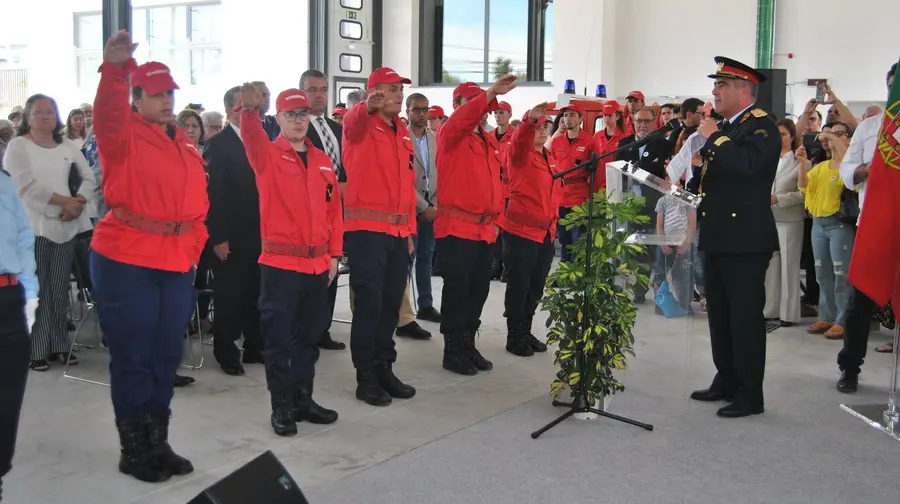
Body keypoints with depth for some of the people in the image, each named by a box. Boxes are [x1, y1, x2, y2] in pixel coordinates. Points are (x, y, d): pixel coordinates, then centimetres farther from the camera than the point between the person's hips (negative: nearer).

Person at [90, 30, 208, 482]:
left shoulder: (186, 145, 15)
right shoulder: (123, 137, -4)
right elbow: (108, 114, -27)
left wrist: (193, 246, 11)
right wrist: (114, 69, -41)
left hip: (177, 264, 6)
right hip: (126, 262, -6)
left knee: (166, 355, 13)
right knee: (132, 356, 1)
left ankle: (157, 443, 26)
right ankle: (134, 450, 13)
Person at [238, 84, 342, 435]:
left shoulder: (321, 160, 12)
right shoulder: (267, 155, -2)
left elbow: (334, 209, 13)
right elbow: (251, 137, -25)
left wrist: (334, 253, 10)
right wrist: (250, 109, -46)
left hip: (317, 263, 5)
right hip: (280, 263, -5)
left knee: (308, 336, 14)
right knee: (279, 338, 1)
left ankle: (303, 399, 25)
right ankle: (282, 407, 10)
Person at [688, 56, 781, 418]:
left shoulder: (762, 126, -10)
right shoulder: (725, 127, 16)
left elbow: (746, 164, -30)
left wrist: (714, 137, -20)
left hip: (746, 239, -9)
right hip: (718, 236, 9)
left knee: (745, 316, -4)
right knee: (720, 315, 15)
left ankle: (750, 394, 4)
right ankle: (726, 381, 27)